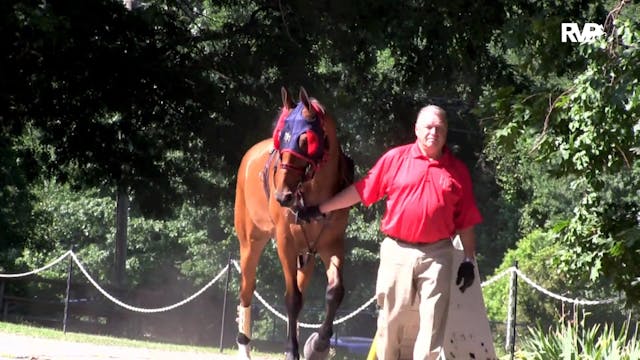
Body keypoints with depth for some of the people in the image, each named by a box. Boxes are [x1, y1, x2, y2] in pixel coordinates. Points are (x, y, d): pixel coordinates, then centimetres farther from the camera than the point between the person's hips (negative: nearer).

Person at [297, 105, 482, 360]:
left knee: (432, 322, -2)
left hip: (437, 254, 0)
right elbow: (360, 190, 6)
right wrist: (321, 209, 5)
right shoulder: (395, 159, 3)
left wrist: (469, 260, 2)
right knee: (393, 318, 7)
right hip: (397, 251, 0)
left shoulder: (458, 171, 5)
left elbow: (466, 222, 7)